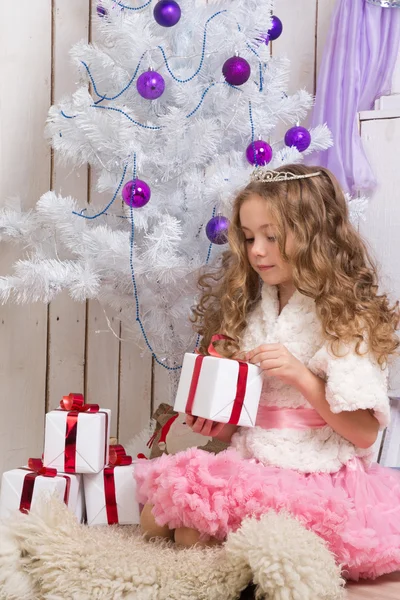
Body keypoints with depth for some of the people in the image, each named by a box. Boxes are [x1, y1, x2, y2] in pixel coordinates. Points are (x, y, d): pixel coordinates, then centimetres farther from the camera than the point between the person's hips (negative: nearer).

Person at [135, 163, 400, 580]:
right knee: (155, 518, -17)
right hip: (248, 464, 7)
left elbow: (364, 433, -10)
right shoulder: (251, 311, 14)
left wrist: (301, 376, -19)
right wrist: (217, 421, 1)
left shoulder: (345, 318, -5)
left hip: (316, 479, -6)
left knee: (189, 533, -26)